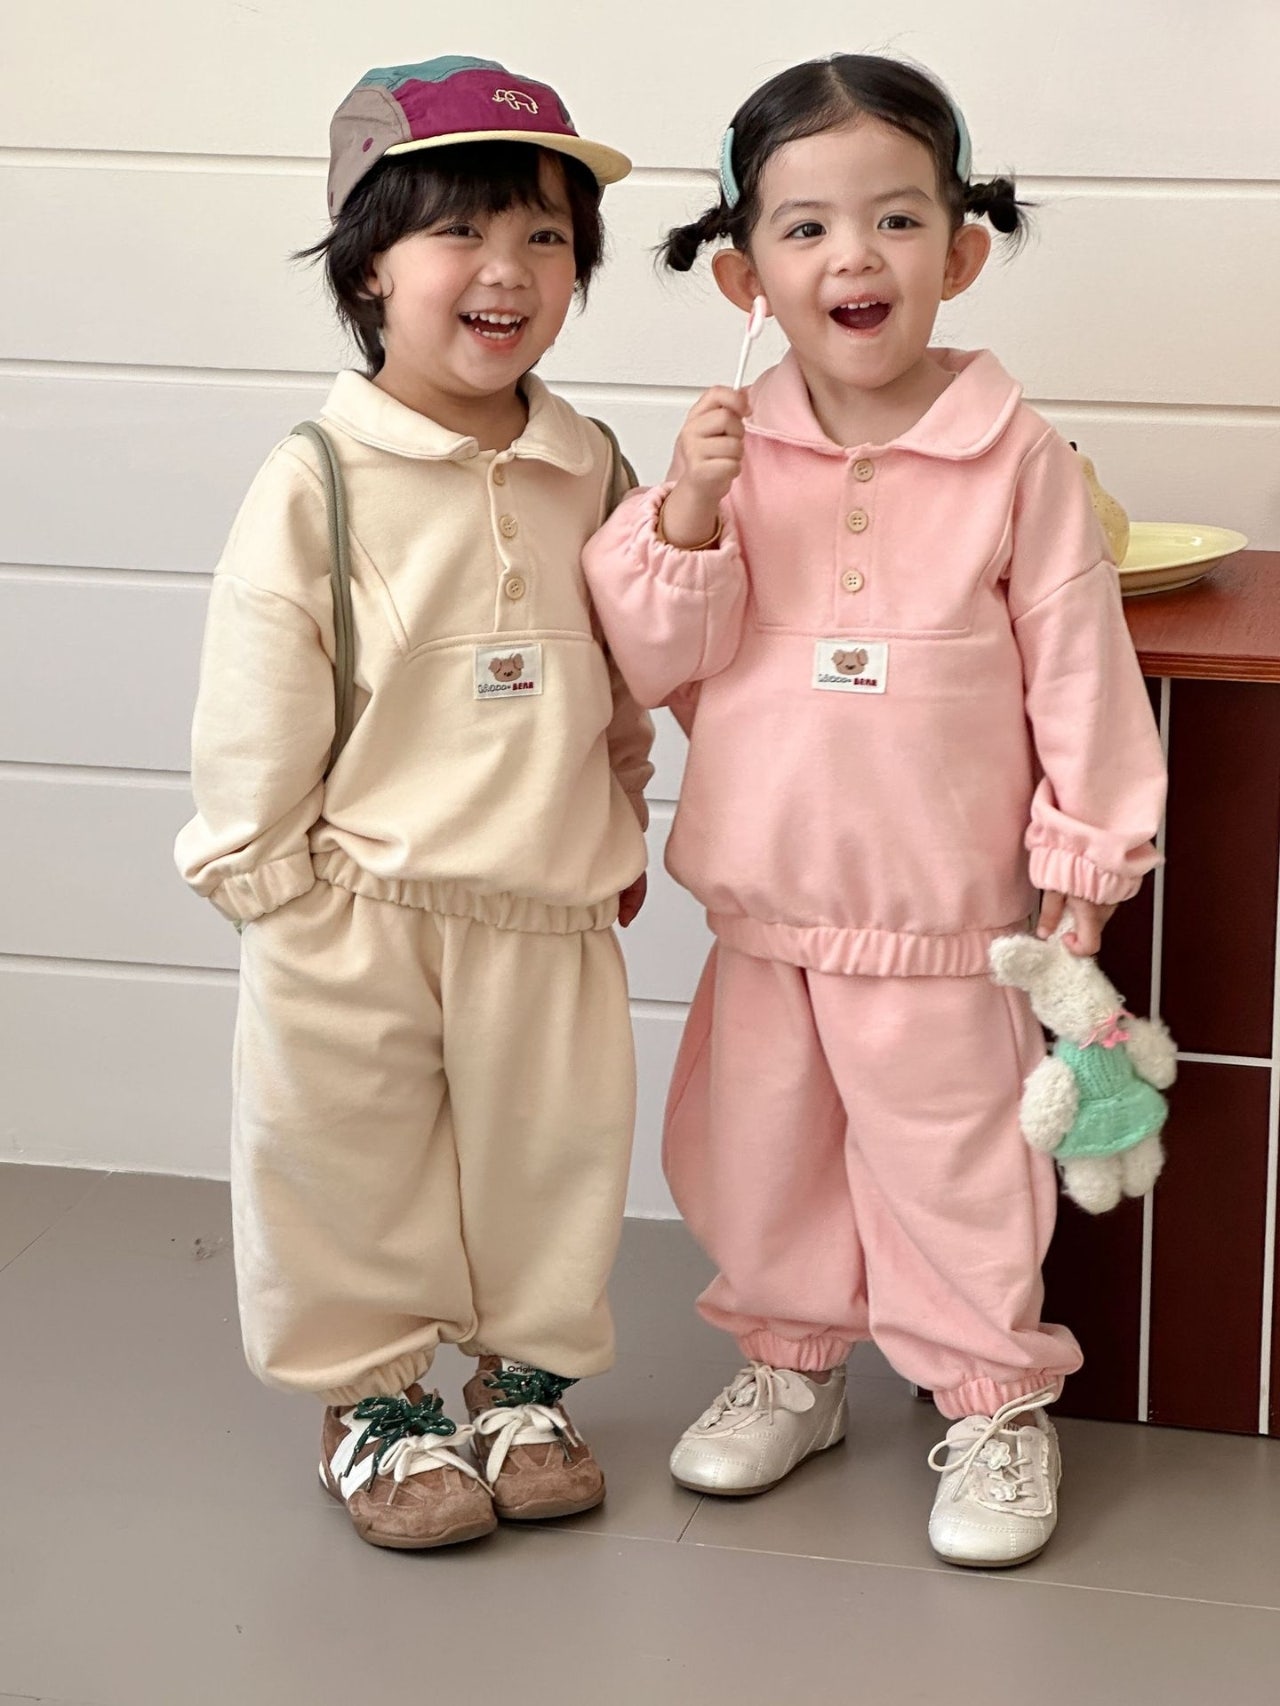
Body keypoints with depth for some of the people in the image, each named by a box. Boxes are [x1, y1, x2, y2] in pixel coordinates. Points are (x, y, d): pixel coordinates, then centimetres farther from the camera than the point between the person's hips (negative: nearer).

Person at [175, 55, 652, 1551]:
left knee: (551, 1155, 15)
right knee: (350, 1162, 9)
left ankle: (524, 1378, 36)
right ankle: (368, 1399, 29)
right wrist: (274, 885, -10)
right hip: (362, 918, -4)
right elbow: (253, 714, -10)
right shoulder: (315, 486, -12)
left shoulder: (590, 470, 3)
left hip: (548, 909, 4)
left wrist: (621, 830, 17)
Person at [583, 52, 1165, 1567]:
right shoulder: (733, 449, -3)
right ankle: (791, 1360, 39)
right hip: (762, 901, 4)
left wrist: (1084, 857, -3)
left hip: (941, 918, -3)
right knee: (761, 1149, 18)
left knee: (949, 1161, 7)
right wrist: (687, 511, -20)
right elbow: (654, 660, -5)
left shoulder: (1016, 460, -11)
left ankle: (994, 1399, 26)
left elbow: (1077, 667, -5)